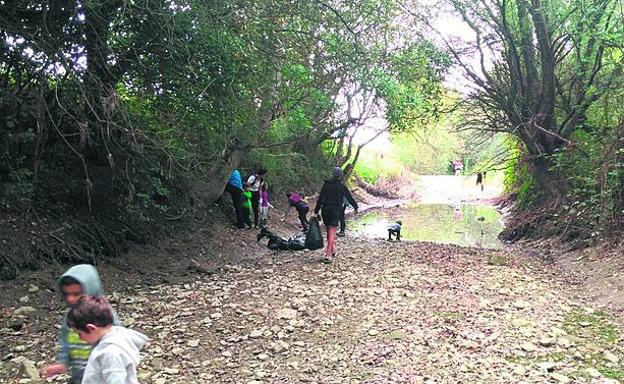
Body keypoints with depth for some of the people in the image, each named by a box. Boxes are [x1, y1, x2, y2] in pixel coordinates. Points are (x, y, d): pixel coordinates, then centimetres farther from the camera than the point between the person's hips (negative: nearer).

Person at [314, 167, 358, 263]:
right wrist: (355, 207, 22)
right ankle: (328, 255, -13)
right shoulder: (342, 187, -4)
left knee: (329, 231, 19)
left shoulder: (326, 184, 3)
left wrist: (316, 211, 8)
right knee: (331, 233, -5)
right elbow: (349, 198, 6)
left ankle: (332, 250, 31)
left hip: (325, 210, 4)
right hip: (335, 211, -4)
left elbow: (320, 199, 3)